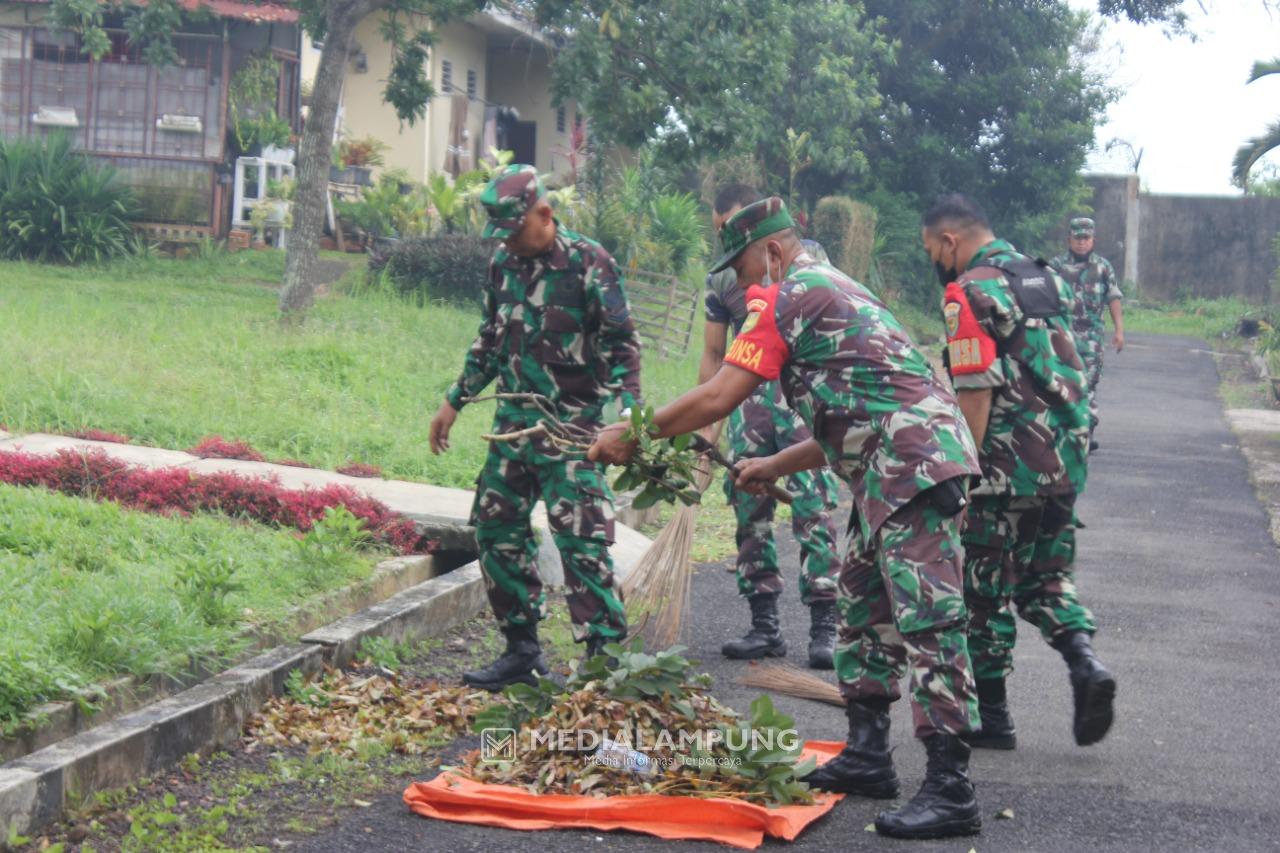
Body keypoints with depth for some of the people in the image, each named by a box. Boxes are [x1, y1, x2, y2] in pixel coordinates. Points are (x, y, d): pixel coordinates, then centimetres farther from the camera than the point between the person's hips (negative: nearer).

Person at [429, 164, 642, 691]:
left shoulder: (588, 263, -10)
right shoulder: (503, 264, 9)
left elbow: (621, 345, -10)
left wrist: (628, 414, -20)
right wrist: (455, 401, 22)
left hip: (571, 425, -7)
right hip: (513, 423, 7)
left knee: (581, 540, -12)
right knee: (496, 530, 9)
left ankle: (606, 656, -7)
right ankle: (522, 650, 20)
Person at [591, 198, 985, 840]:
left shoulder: (786, 296, -4)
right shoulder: (833, 290, 26)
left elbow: (717, 399, -10)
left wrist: (628, 437, 0)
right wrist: (773, 467, 31)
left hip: (913, 464, -11)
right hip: (904, 468, 11)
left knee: (926, 621, -12)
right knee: (863, 610, 18)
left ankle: (951, 792, -12)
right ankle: (867, 757, 25)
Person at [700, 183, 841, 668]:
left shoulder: (806, 255, 3)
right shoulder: (721, 279, 12)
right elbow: (713, 356, 16)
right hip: (748, 402, 4)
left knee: (813, 511, -9)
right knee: (750, 515, 4)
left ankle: (824, 628, -7)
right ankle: (765, 626, 12)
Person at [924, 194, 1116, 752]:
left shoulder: (970, 293, -12)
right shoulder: (1048, 279, 14)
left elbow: (976, 394, -19)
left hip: (1007, 469, -7)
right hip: (1065, 462, 8)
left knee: (986, 589, 6)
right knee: (1045, 577, 18)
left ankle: (990, 715, 13)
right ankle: (1085, 662, -4)